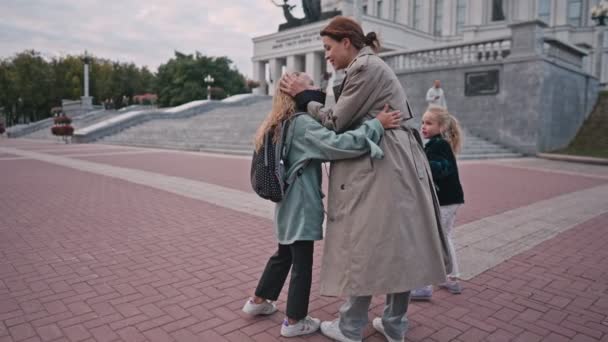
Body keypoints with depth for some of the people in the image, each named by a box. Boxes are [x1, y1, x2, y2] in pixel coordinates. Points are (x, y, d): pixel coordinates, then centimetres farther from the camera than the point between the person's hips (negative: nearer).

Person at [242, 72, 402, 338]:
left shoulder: (280, 126, 11)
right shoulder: (302, 123, -19)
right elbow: (338, 144, -30)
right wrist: (377, 124, -27)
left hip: (288, 206, 9)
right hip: (301, 207, -9)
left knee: (284, 255, 23)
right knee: (302, 264, 4)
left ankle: (258, 301, 37)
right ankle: (294, 321, 18)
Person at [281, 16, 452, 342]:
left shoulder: (364, 67, -10)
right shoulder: (372, 66, 21)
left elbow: (337, 122, -9)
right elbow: (350, 120, 17)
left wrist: (304, 97, 3)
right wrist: (311, 96, 12)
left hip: (380, 169, -10)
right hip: (397, 166, 10)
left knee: (367, 247, 0)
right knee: (396, 246, 12)